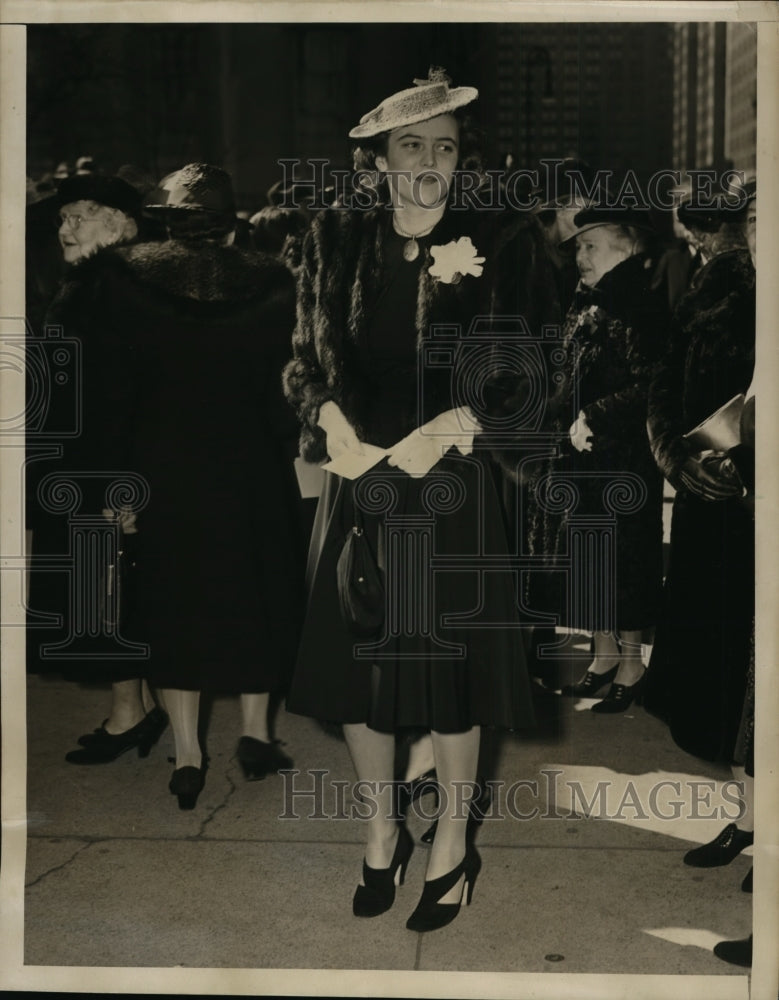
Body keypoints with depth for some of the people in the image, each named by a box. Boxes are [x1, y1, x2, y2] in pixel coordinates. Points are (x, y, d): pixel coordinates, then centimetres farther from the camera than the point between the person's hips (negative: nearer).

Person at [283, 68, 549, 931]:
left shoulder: (499, 245, -2)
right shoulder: (335, 242, 6)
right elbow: (307, 360, 5)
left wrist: (445, 430, -19)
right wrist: (333, 424, -14)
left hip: (454, 486, -2)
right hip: (358, 485, 2)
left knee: (449, 668, 4)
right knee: (356, 664, 7)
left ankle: (452, 845, 25)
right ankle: (381, 834, 29)